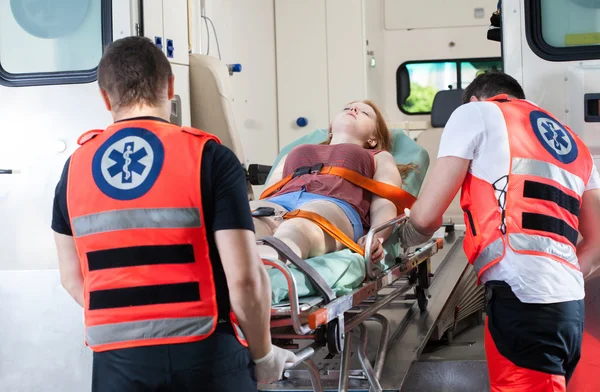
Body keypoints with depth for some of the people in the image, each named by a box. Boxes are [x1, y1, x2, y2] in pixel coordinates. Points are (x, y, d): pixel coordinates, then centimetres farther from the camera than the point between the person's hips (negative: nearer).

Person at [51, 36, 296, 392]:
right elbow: (245, 278, -13)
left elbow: (72, 279, 12)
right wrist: (263, 355, 2)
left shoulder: (76, 168, 4)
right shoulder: (210, 158, -8)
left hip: (116, 360, 3)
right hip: (205, 356, -2)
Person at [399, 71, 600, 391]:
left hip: (523, 297, -7)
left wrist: (402, 241, 24)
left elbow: (426, 216, 5)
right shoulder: (572, 143, 28)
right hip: (569, 302, 7)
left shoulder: (475, 113, 9)